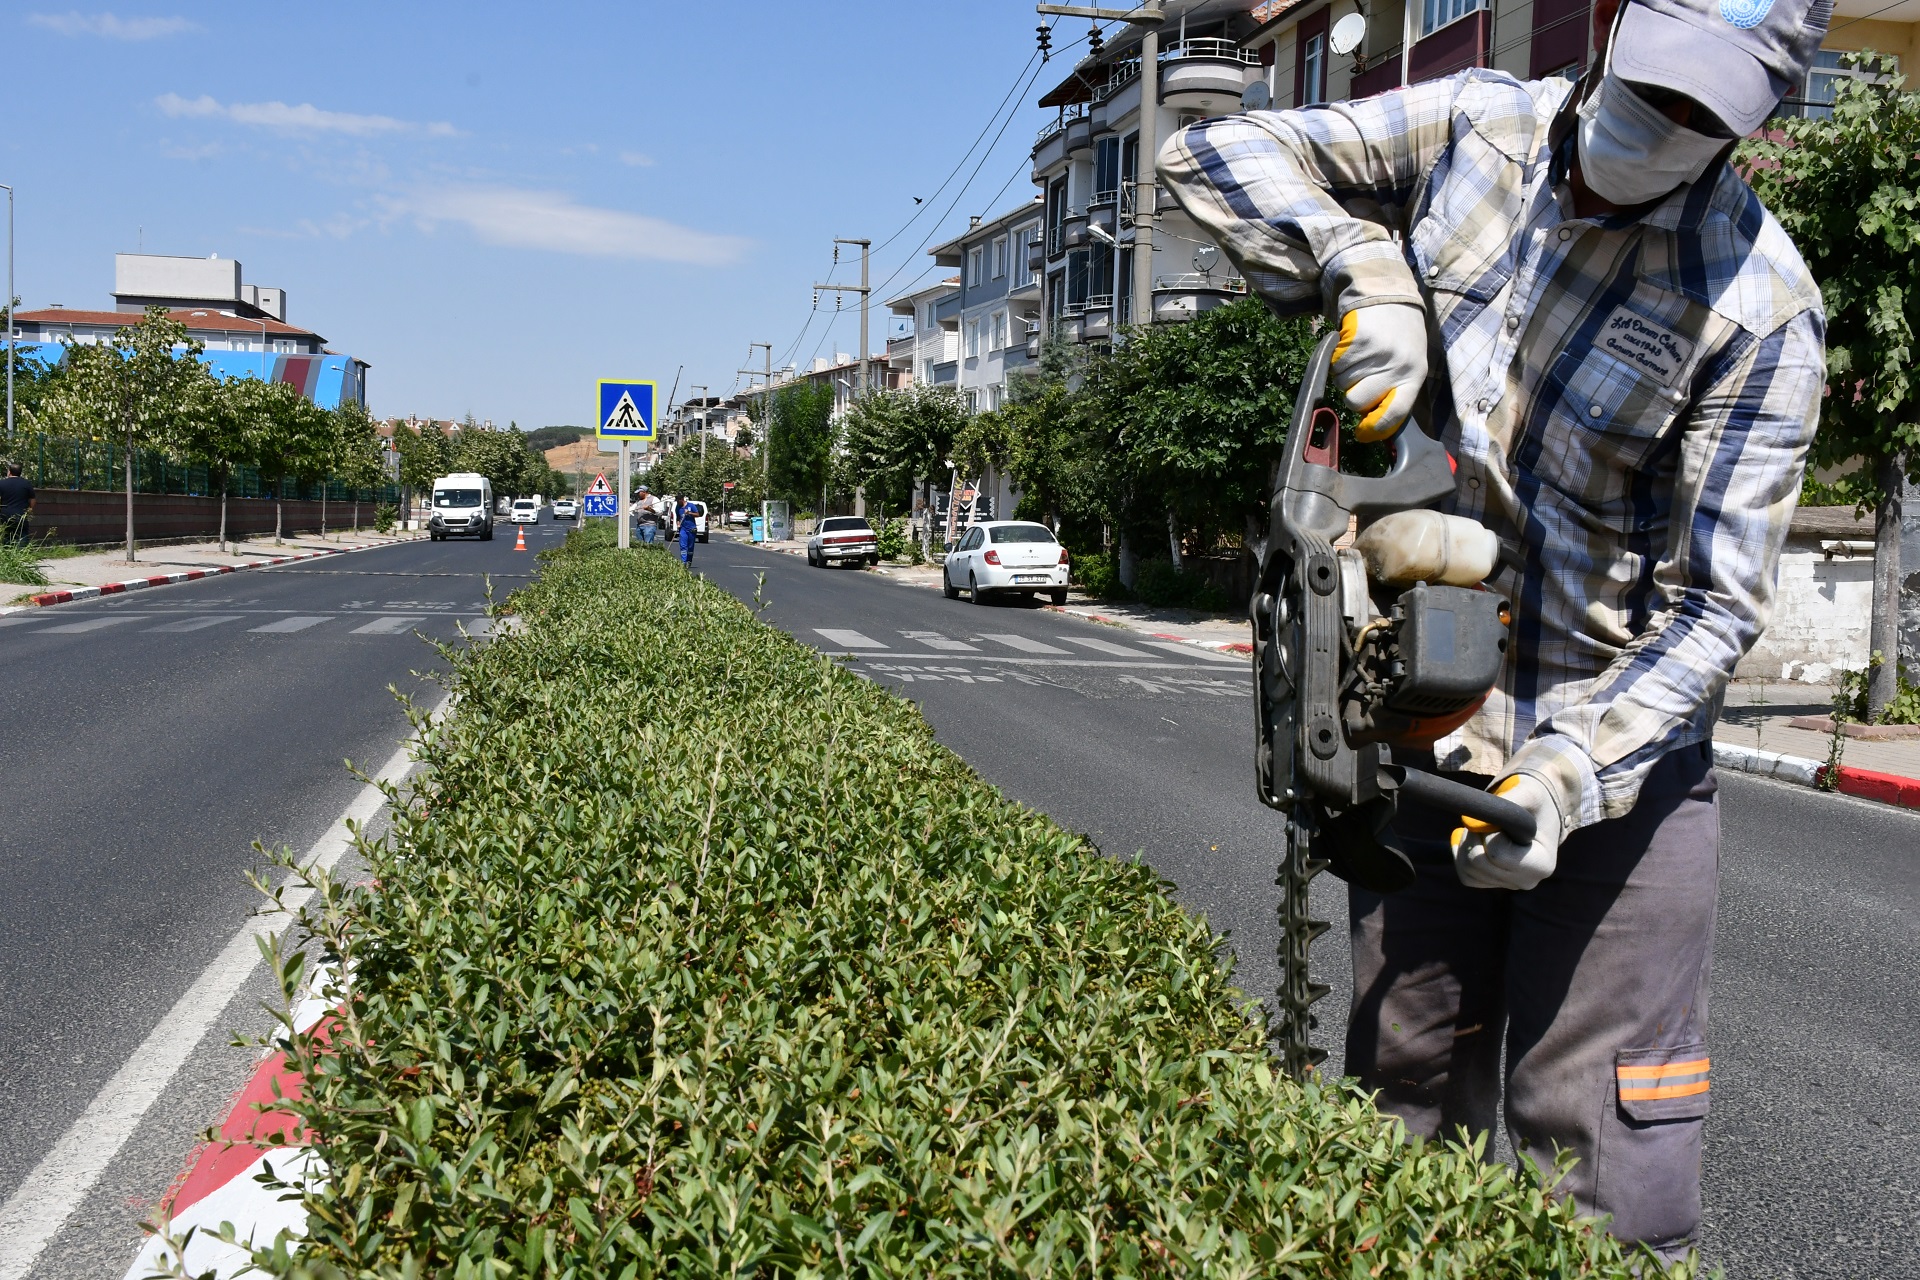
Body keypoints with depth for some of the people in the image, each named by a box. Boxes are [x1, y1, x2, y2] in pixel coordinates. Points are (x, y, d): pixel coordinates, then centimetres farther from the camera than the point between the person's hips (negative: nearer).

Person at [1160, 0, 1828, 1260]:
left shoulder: (1761, 306, -13)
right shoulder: (1477, 129, -1)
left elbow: (1718, 603, -13)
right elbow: (1218, 154, 1)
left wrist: (1573, 773, -26)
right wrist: (1365, 267, -15)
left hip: (1619, 746, -3)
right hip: (1423, 728, 4)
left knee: (1601, 1156, -3)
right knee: (1411, 1105, 12)